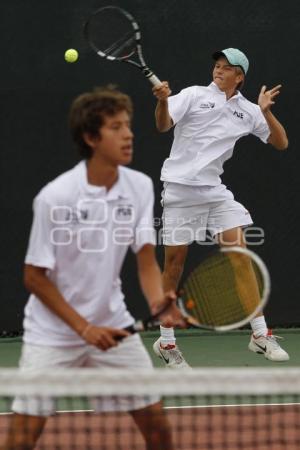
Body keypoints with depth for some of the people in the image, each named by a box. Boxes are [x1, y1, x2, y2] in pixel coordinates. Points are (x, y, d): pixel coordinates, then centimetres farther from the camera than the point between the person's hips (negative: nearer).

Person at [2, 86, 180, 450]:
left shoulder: (140, 187, -5)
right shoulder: (55, 197, -19)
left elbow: (146, 259, -7)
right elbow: (34, 277, -12)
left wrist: (158, 298, -29)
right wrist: (84, 328, -16)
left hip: (112, 324, 4)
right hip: (53, 332, -4)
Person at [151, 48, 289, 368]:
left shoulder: (247, 111, 8)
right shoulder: (194, 95, -2)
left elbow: (281, 143, 7)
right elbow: (163, 125, -12)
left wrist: (266, 112, -8)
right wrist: (163, 101, -32)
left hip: (214, 190, 3)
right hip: (180, 187, -3)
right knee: (174, 262, 0)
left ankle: (260, 335, -2)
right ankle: (165, 342, 11)